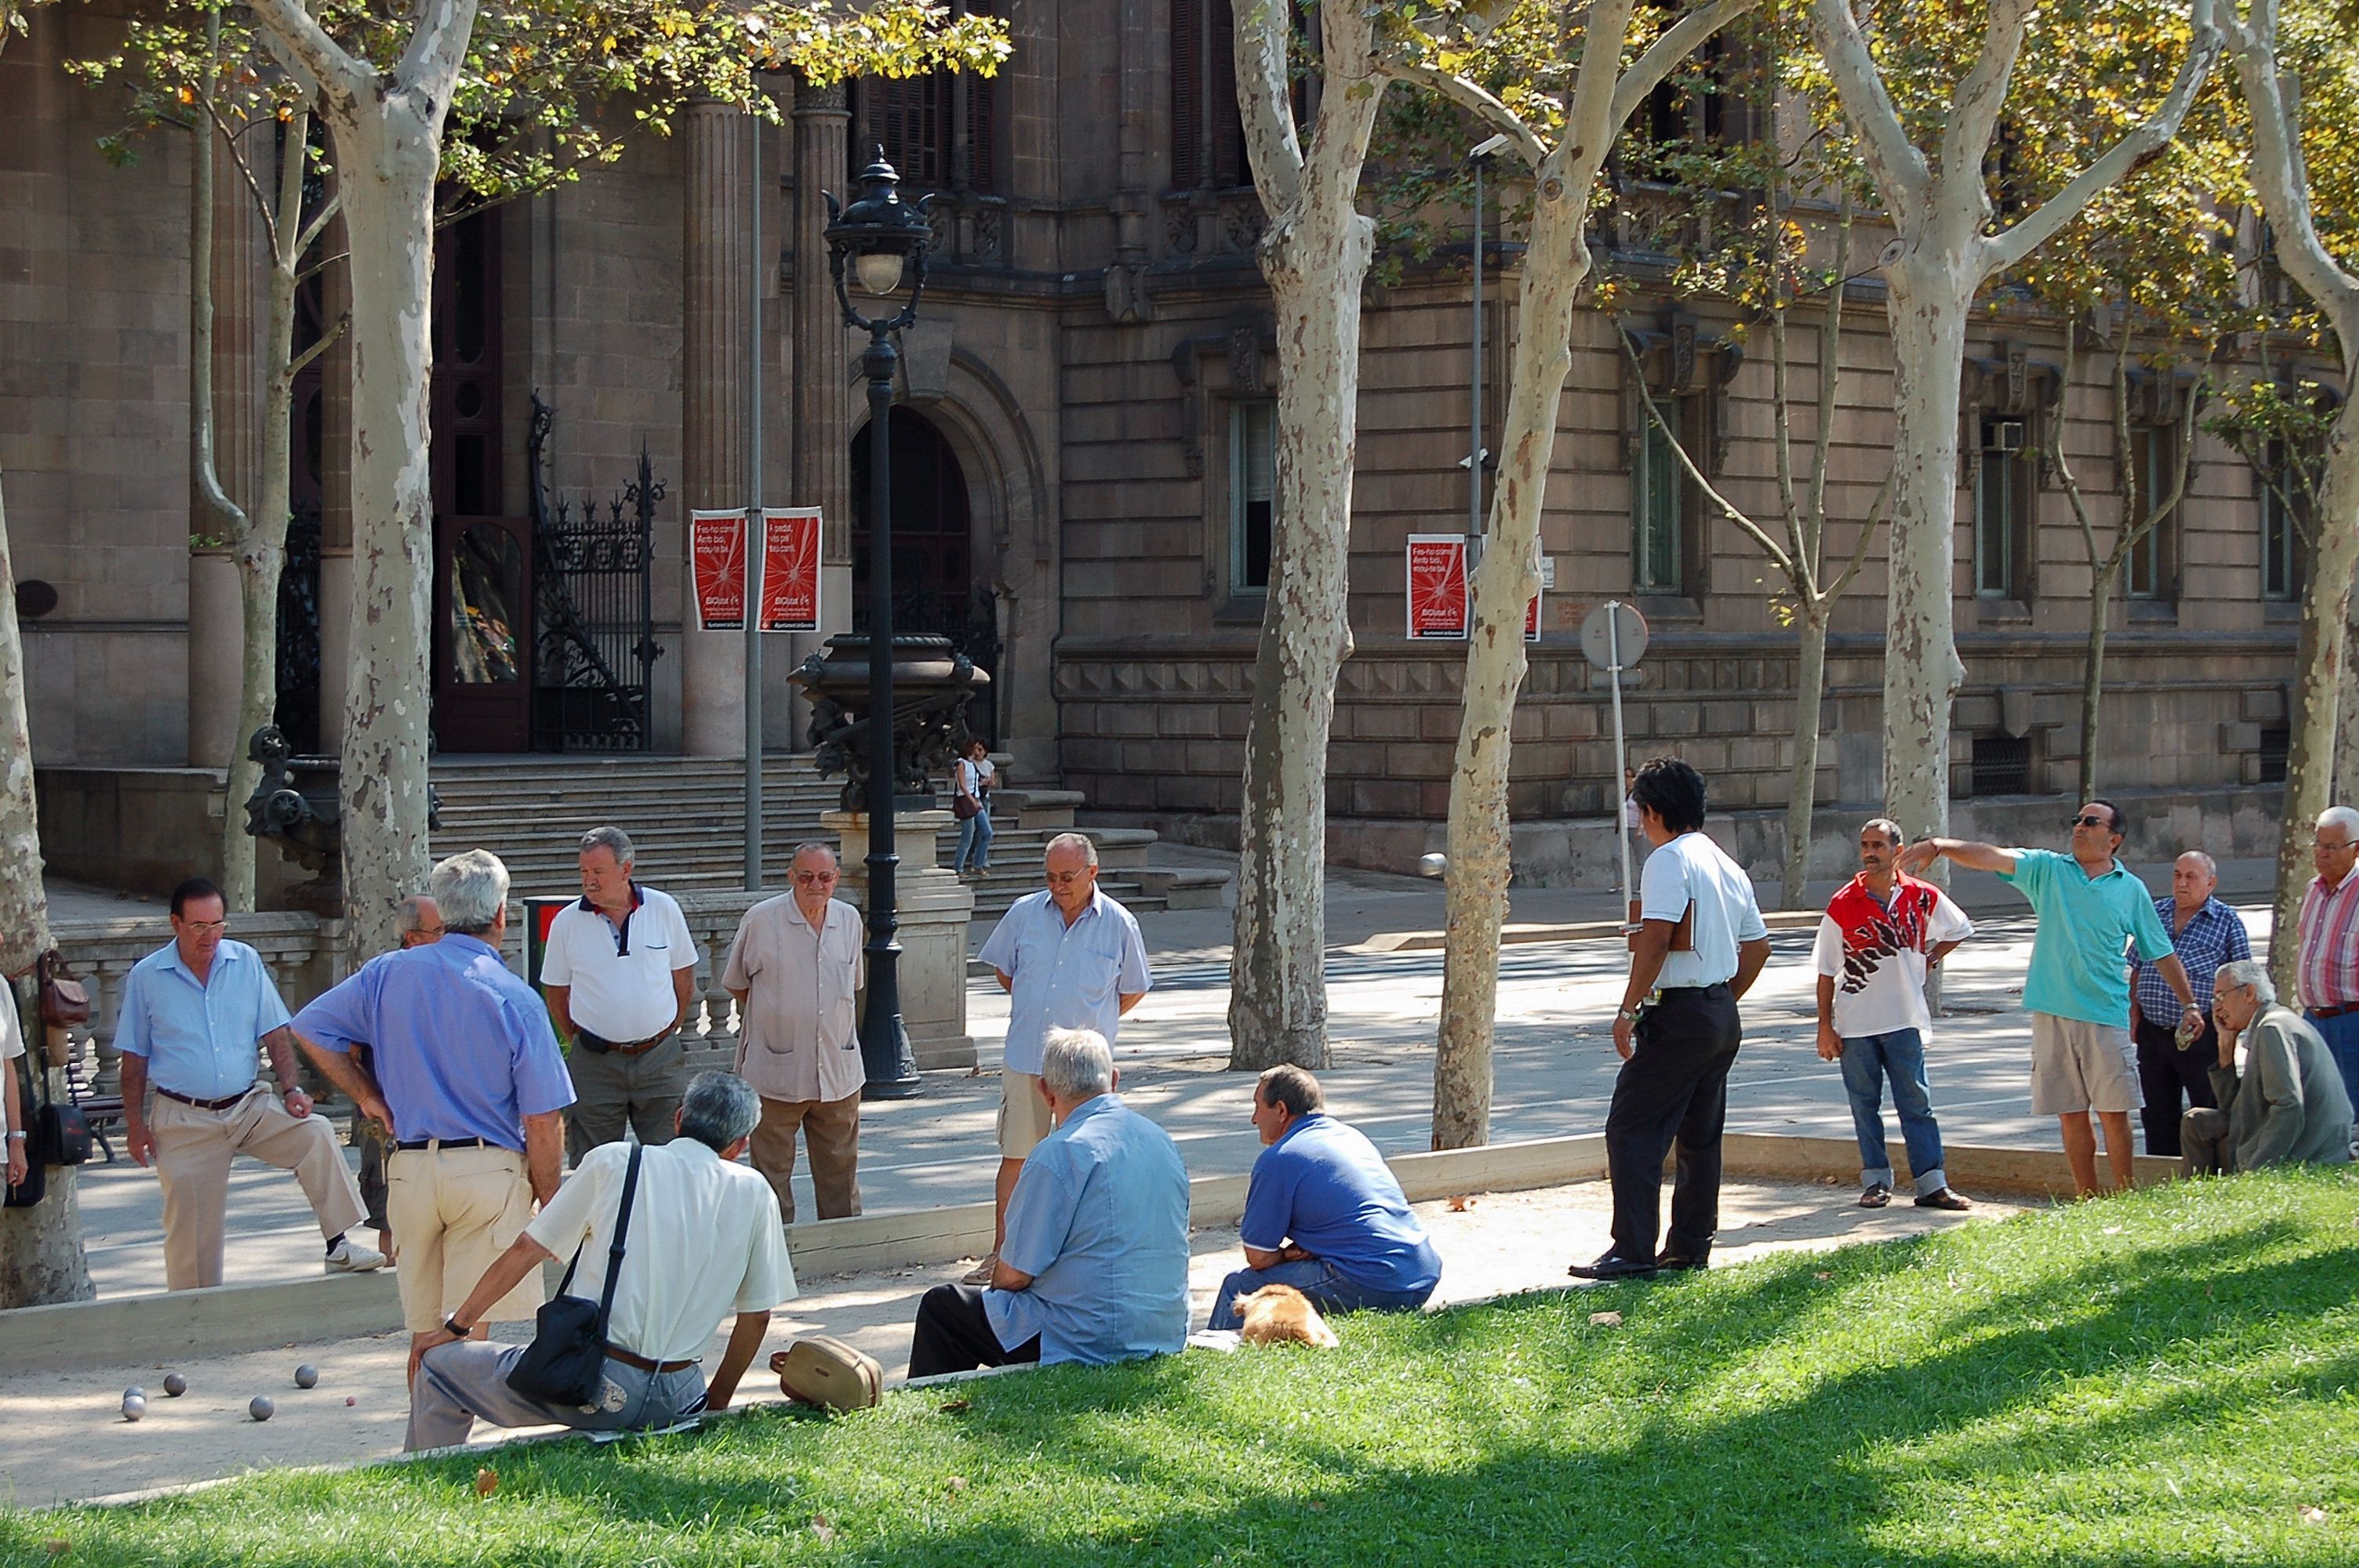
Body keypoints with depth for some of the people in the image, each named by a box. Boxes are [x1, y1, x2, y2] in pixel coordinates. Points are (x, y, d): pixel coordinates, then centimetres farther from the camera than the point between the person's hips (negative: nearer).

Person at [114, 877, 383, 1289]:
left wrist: (291, 1090, -7)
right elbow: (134, 1059, 2)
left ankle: (339, 1246, -21)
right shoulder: (146, 977, -2)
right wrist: (135, 1126, -2)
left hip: (250, 1107, 2)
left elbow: (276, 1034, 6)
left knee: (316, 1133, -22)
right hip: (184, 1121, -2)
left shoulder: (246, 962, 3)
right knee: (191, 1226, -1)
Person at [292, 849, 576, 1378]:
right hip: (488, 1170, -4)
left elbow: (310, 1027, 10)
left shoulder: (388, 973, 3)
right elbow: (544, 1122, -8)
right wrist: (551, 1206, 2)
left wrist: (368, 1096, 13)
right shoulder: (516, 1000, -8)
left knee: (425, 1334, 13)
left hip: (410, 1169, 4)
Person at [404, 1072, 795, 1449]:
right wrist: (715, 1405, 23)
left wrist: (456, 1326, 19)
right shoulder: (754, 1193, 6)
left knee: (438, 1368, 17)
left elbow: (525, 1252, 7)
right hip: (677, 1403, 3)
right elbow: (756, 1315, 10)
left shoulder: (614, 1163, 3)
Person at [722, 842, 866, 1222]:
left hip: (838, 1072, 3)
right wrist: (773, 1018, 6)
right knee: (772, 1169, 1)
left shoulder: (849, 920, 6)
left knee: (840, 1169, 10)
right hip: (775, 1071, -3)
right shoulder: (761, 920, -6)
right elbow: (737, 983, 6)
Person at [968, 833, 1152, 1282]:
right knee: (1015, 1157, 3)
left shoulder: (1119, 924, -1)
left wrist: (1090, 1023, 9)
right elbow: (1003, 968, 18)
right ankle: (1000, 1253, 9)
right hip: (1024, 1058, 1)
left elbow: (1133, 991, 10)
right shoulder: (1024, 913, 3)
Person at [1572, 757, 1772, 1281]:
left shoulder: (1669, 860, -12)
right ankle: (1691, 1247, 16)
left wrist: (1628, 1010, -17)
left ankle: (1633, 1253, -12)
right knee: (1700, 1135, 13)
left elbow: (1656, 939, -21)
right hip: (1724, 1018, 9)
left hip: (1678, 1016, -9)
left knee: (1631, 1130, -7)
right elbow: (1758, 946, 20)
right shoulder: (1728, 866, 15)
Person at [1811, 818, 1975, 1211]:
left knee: (1916, 1102, 1)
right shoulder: (1843, 904, -2)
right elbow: (1827, 971, 1)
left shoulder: (1922, 897, 0)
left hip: (1904, 1019, 0)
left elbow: (1958, 930, 20)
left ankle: (1932, 1184, 1)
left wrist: (1927, 961, 8)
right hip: (1855, 1023, 0)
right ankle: (1875, 1181, 13)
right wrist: (1825, 1026, -2)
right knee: (1865, 1104, 5)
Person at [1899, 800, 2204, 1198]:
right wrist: (1940, 846, -24)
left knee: (2113, 1114, -2)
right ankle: (2087, 1204, 13)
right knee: (2071, 1117, 6)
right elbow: (1994, 857, -9)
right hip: (2052, 1014, 1)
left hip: (2106, 1015, -1)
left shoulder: (2131, 889, 7)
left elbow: (2162, 954, 14)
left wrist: (2189, 1004, 11)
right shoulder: (2048, 869, 7)